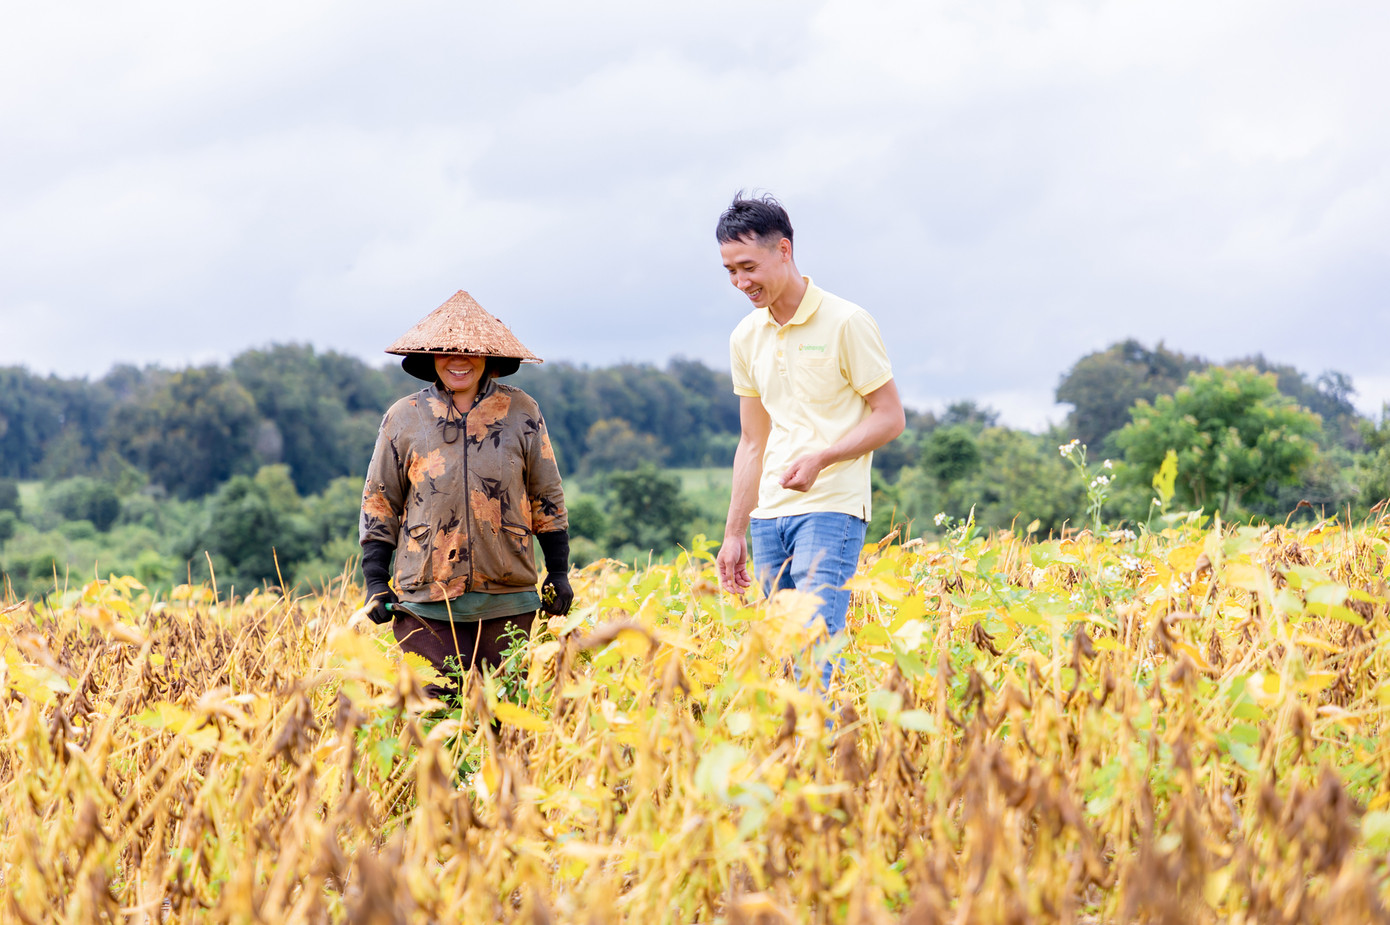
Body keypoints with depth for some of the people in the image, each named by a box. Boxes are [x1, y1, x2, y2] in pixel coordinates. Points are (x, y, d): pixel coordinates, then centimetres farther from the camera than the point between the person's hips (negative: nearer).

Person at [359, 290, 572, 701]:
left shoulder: (521, 413, 5)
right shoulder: (404, 419, 4)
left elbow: (546, 497, 12)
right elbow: (379, 504, 10)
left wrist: (559, 572, 11)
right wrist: (375, 581, 4)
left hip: (507, 600, 1)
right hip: (426, 601, -1)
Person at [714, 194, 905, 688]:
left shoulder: (845, 323, -7)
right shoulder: (746, 338, 12)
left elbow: (890, 417, -5)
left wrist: (821, 458, -19)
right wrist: (734, 533, 16)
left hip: (831, 509, -6)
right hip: (769, 514, 7)